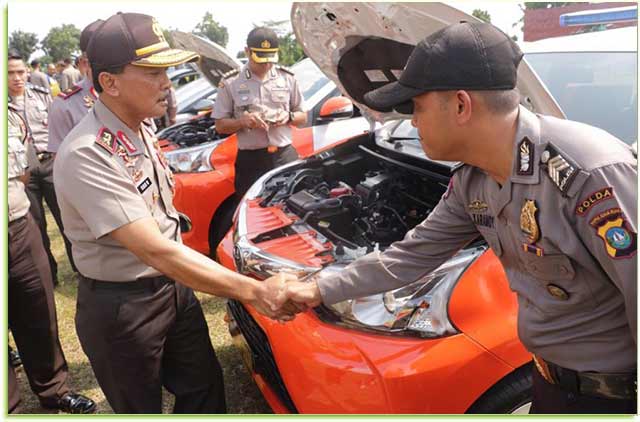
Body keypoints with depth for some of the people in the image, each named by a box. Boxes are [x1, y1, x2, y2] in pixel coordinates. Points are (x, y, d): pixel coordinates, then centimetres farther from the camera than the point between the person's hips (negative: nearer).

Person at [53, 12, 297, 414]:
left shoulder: (142, 129, 1)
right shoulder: (87, 156, -28)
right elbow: (157, 251, -32)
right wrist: (254, 291, -32)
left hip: (173, 287, 7)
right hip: (121, 308, -7)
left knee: (204, 387, 18)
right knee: (141, 408, 16)